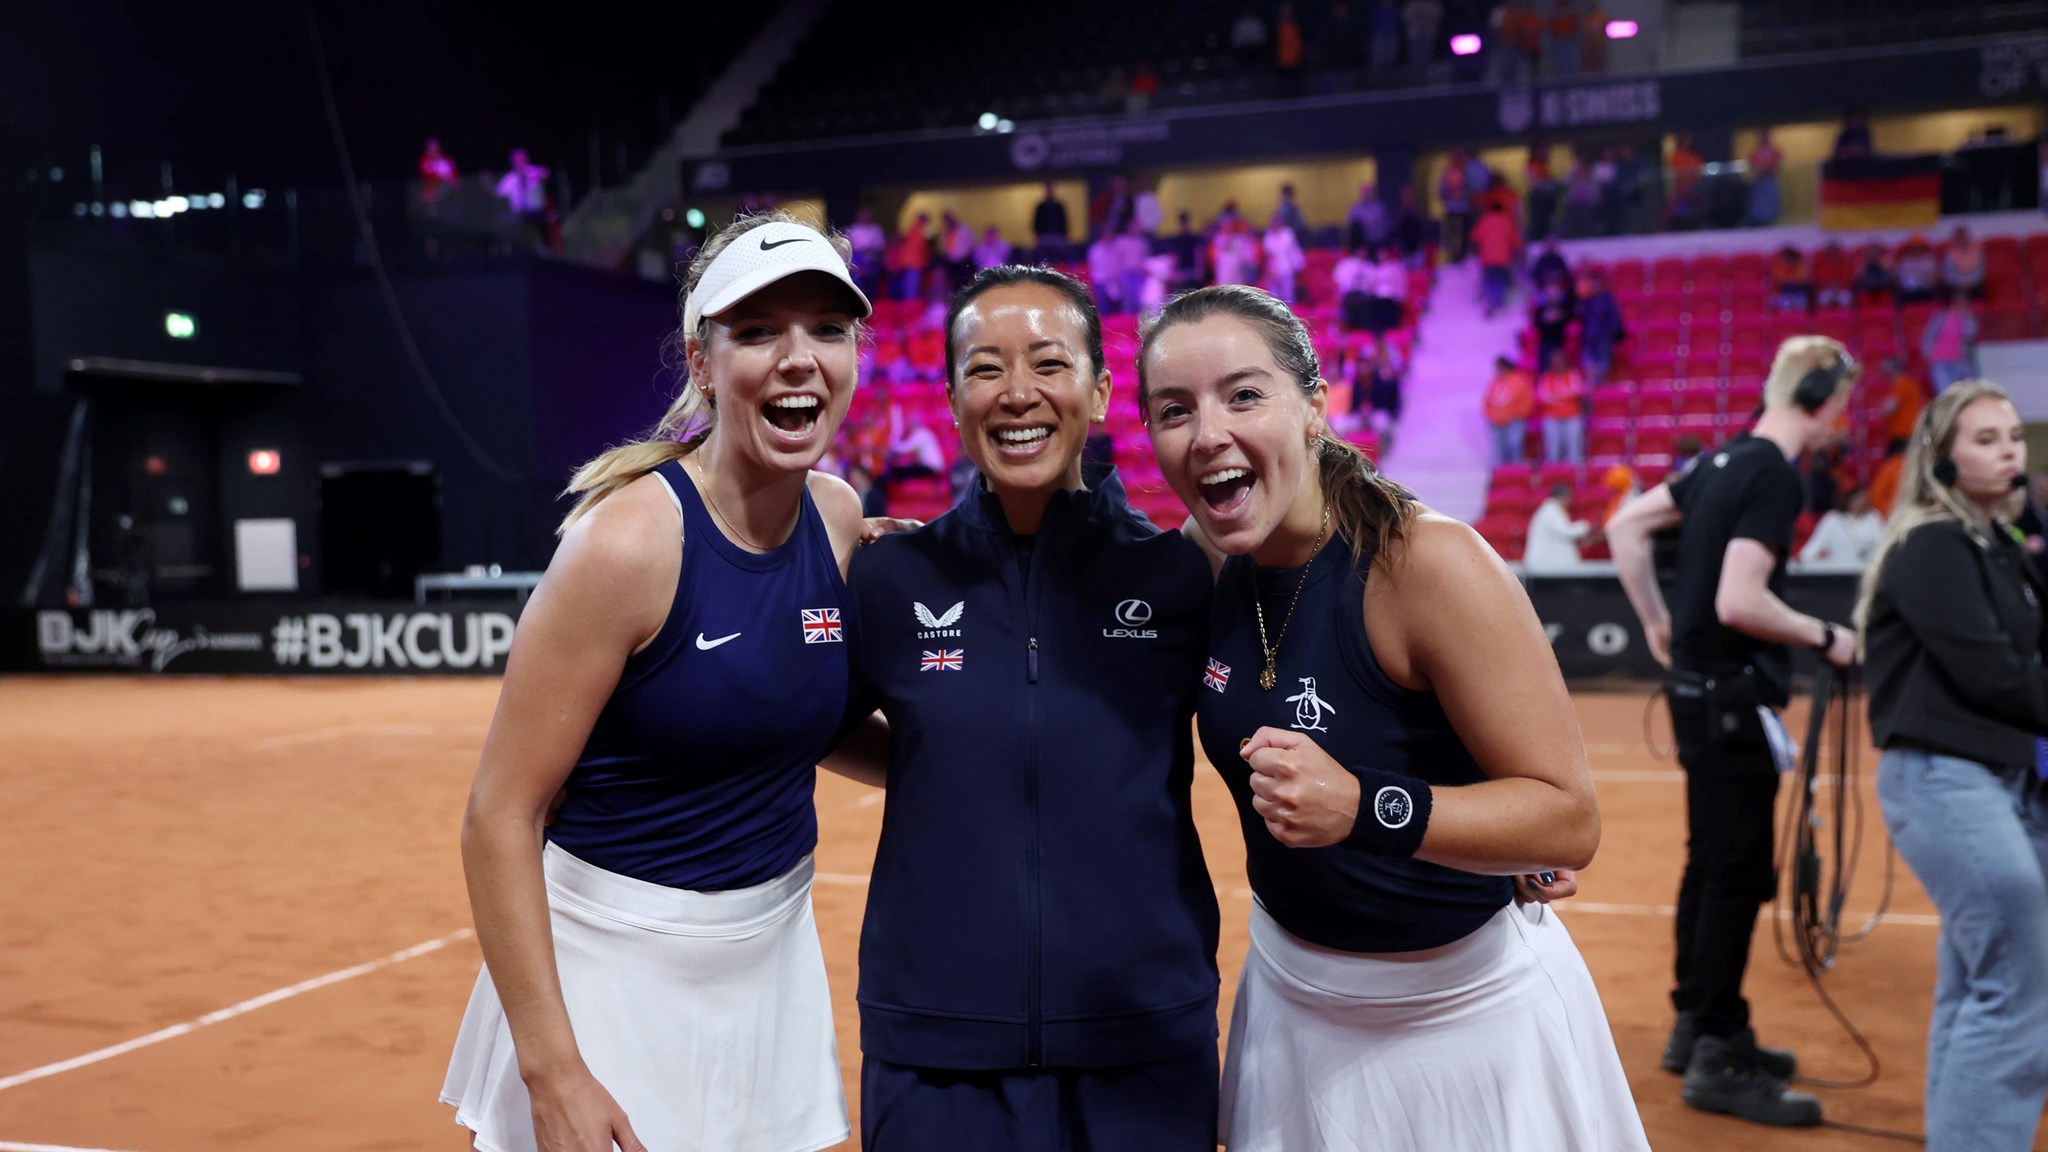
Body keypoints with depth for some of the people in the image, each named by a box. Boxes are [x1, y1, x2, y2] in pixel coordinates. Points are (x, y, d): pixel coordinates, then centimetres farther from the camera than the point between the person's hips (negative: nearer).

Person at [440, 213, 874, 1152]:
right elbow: (498, 816, -18)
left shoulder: (840, 517, -2)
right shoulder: (628, 539, -20)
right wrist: (551, 1070, -22)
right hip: (621, 969, -6)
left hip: (776, 957, 6)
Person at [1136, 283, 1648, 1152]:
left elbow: (1569, 819, -23)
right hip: (1292, 997, 5)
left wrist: (1366, 809, -38)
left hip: (1468, 1012, -5)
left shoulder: (1429, 561, -25)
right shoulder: (1203, 556, -7)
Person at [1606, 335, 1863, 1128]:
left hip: (1699, 683, 10)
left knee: (1714, 861, 17)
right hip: (1731, 696, -10)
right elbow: (1740, 602, -26)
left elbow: (1625, 526, 16)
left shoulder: (1724, 461, 9)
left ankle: (1694, 1024, 28)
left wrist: (1659, 624, 18)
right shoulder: (1774, 476, -17)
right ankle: (1718, 1060, 4)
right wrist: (1826, 638, -12)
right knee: (1737, 874, -3)